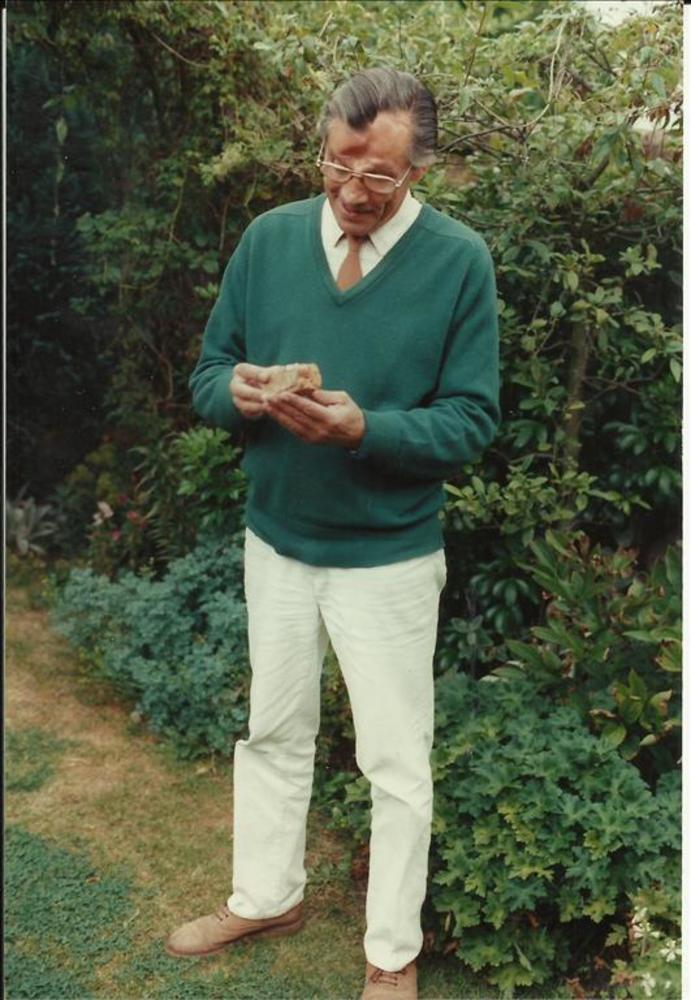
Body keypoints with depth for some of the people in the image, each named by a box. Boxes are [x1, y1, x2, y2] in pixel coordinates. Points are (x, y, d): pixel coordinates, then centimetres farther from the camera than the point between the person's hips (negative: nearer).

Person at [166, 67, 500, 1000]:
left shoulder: (459, 259, -13)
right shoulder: (268, 238, -3)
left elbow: (473, 420, -13)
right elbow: (206, 372, 3)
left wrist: (364, 429, -29)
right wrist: (236, 390, -21)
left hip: (390, 557, -3)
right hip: (277, 541, 4)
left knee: (397, 763, 9)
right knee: (273, 733, 20)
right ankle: (265, 896, 43)